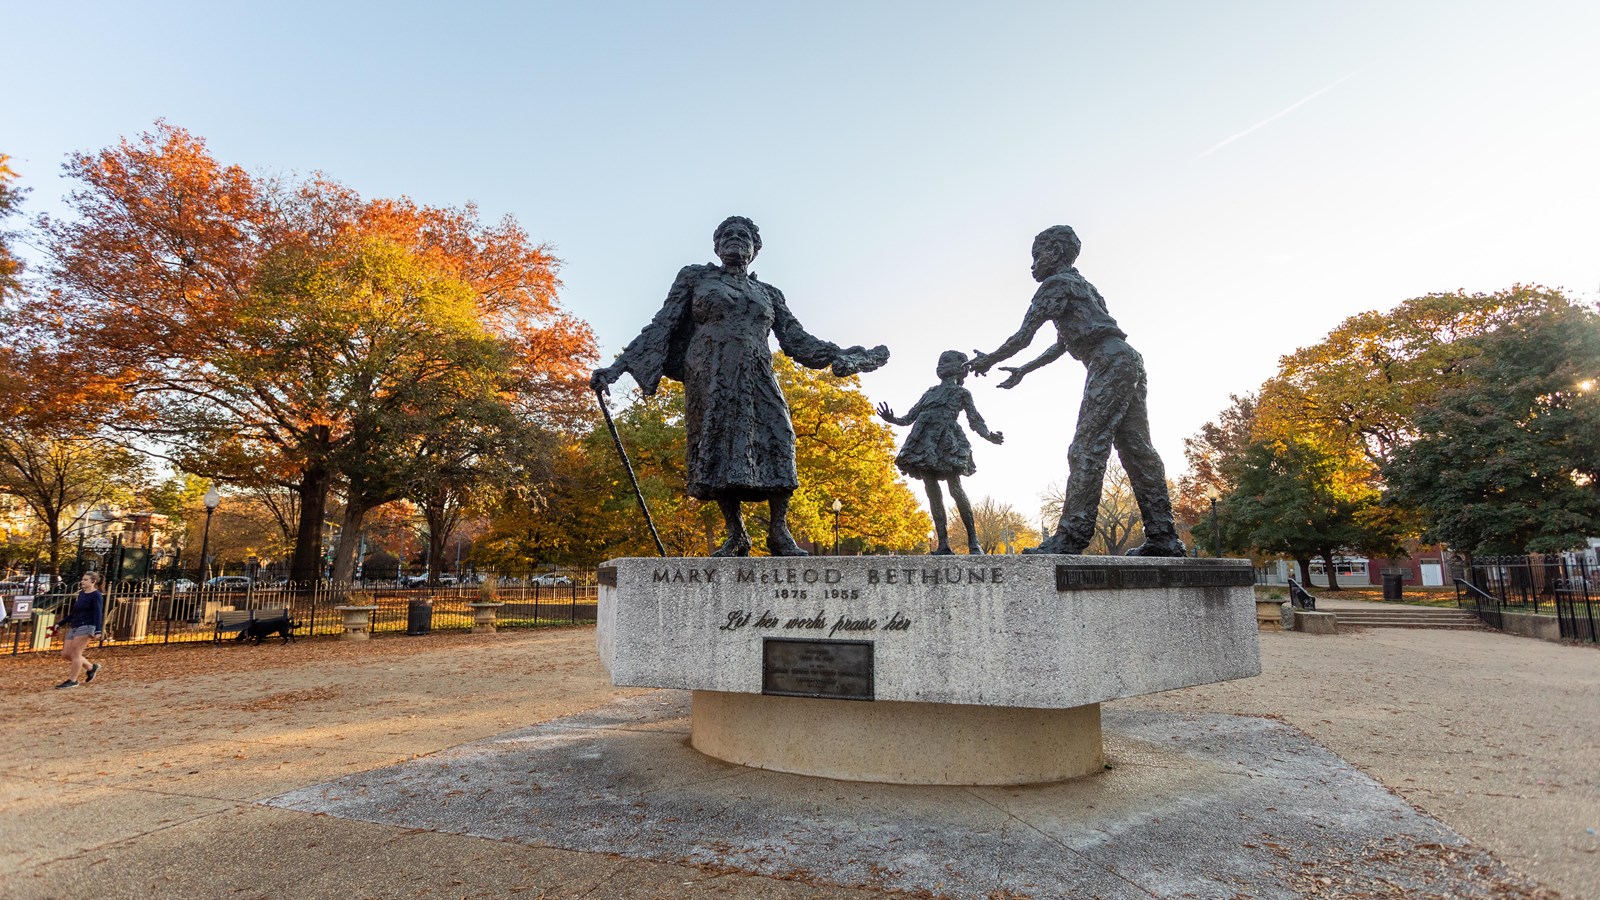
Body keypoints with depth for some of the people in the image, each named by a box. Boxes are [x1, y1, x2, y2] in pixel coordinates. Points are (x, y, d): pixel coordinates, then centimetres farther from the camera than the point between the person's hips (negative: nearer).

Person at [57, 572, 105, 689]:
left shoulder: (97, 595, -8)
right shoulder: (81, 594, 15)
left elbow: (98, 613, -16)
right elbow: (74, 612, 25)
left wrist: (97, 630, -25)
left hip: (86, 627, -9)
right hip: (74, 627, 9)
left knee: (75, 653, -8)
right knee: (65, 654, 7)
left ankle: (72, 680, 1)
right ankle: (91, 667, 21)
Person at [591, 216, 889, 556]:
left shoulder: (769, 294, 21)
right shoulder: (696, 277, 15)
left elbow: (797, 339, 17)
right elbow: (660, 327, 9)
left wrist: (845, 357, 7)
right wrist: (616, 368, 0)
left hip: (757, 380, 2)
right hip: (710, 379, -1)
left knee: (778, 445, -14)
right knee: (719, 450, -9)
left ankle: (780, 533, -9)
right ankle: (736, 535, -1)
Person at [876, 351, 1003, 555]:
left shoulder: (962, 393, 17)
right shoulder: (930, 392, 28)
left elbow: (975, 420, 12)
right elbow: (911, 416, 28)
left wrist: (989, 436, -4)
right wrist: (893, 420, 12)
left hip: (946, 441, -4)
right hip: (924, 441, 4)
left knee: (955, 488, -14)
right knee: (932, 490, -5)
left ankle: (973, 540, -9)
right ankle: (943, 544, -7)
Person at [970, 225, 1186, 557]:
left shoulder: (1056, 283, 2)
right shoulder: (1080, 284, 31)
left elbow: (1023, 336, -2)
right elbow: (1061, 345, 38)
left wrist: (989, 360, 13)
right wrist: (1023, 371, 41)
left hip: (1110, 362, -10)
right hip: (1128, 361, 10)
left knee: (1088, 449, -15)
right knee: (1137, 451, 5)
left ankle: (1072, 536, -19)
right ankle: (1164, 539, 5)